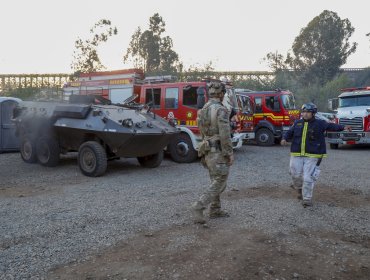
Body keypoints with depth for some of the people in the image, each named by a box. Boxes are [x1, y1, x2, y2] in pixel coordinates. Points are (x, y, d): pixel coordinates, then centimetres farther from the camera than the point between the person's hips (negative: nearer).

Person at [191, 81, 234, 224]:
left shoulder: (203, 110, 10)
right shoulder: (221, 110, -17)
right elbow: (225, 135, -21)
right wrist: (230, 154, -14)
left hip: (208, 151, 9)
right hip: (218, 152, -9)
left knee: (216, 181, 18)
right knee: (219, 183, -3)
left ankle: (215, 210, 23)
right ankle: (198, 207, -10)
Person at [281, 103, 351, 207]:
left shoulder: (319, 124, 0)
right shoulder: (297, 123, 8)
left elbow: (331, 126, -8)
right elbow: (289, 133, 11)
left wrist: (343, 127, -22)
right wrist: (285, 139, -8)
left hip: (312, 156, -3)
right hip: (297, 155, 3)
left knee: (308, 178, -5)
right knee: (296, 175, 11)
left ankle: (307, 199, 9)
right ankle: (300, 190, 40)